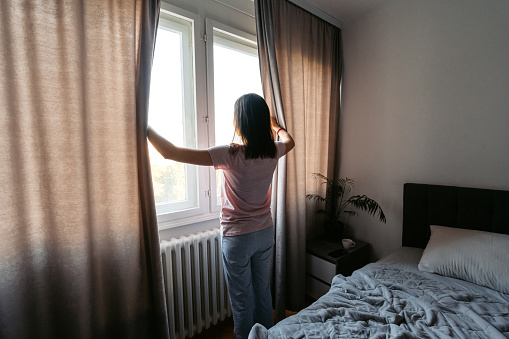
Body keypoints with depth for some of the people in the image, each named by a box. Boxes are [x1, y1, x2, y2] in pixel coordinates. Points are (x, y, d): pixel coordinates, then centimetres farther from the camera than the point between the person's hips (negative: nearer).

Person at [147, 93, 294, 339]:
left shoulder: (231, 155, -25)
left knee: (242, 301, 16)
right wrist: (274, 125, 36)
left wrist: (145, 127, -12)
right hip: (265, 233, 6)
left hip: (237, 237, -6)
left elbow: (171, 153, -26)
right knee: (263, 291, 26)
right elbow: (289, 141, 19)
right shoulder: (272, 152, -8)